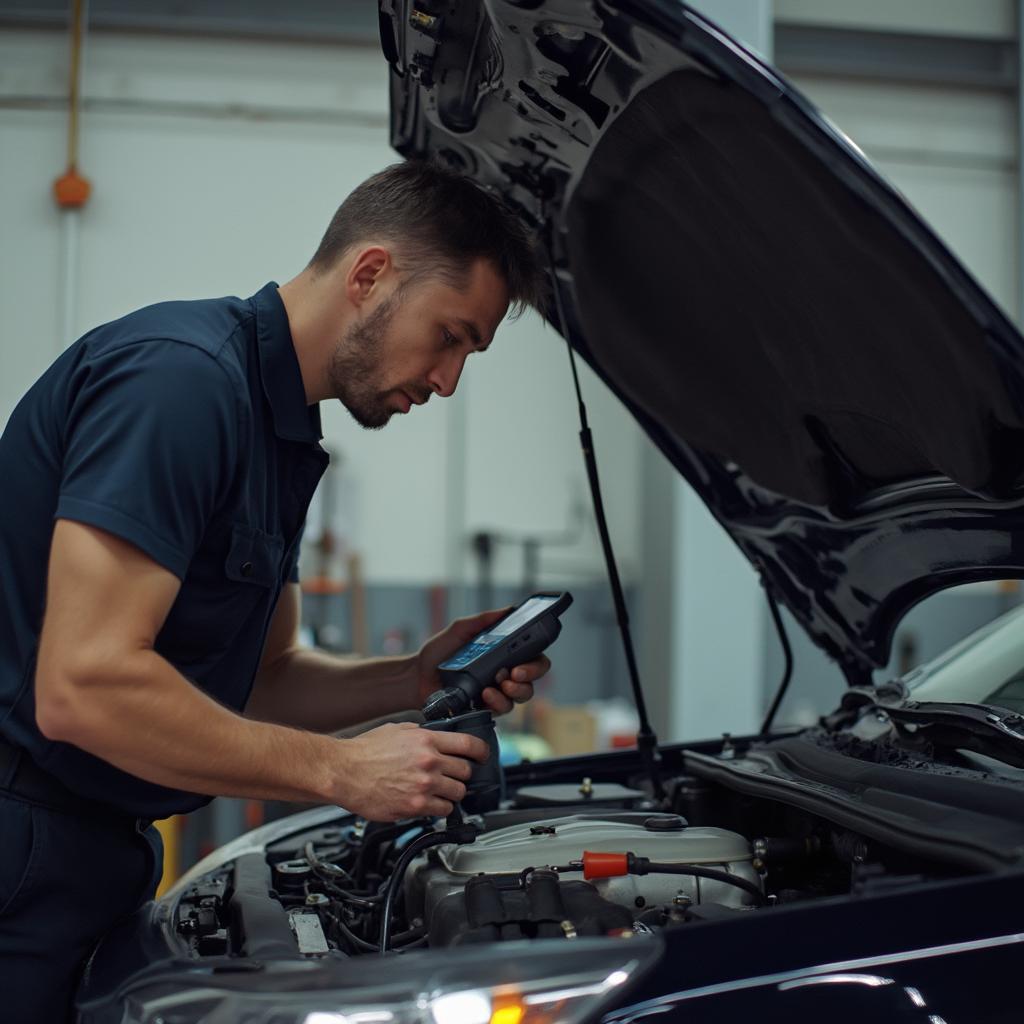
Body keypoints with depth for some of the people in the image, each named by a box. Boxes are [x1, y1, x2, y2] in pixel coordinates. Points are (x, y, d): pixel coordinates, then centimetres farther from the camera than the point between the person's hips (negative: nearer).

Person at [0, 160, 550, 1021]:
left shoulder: (283, 435, 12)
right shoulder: (183, 376, -20)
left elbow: (256, 683, 19)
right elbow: (83, 687, -27)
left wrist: (418, 681, 2)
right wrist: (340, 771, -20)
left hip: (96, 854, 10)